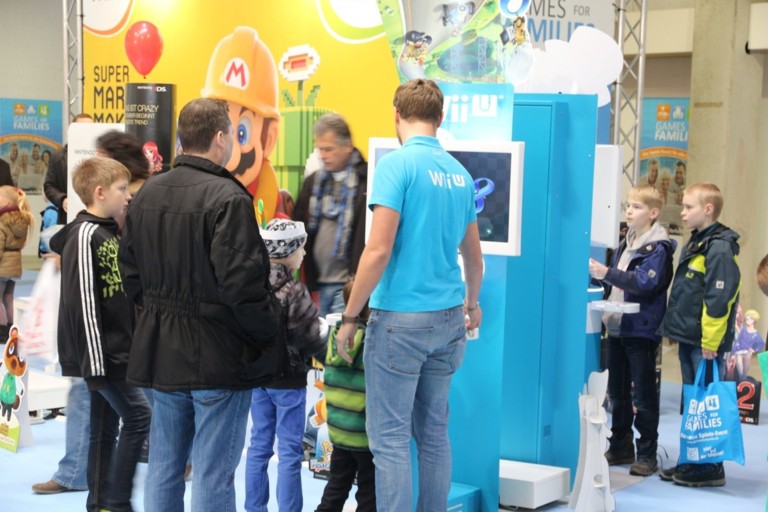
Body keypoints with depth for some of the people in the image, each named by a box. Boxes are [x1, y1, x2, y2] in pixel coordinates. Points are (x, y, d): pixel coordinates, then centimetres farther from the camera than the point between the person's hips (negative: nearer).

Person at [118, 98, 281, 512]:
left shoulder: (147, 193, 6)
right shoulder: (227, 198, -18)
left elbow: (130, 270, 14)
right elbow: (241, 281, -22)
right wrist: (268, 331, -9)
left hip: (160, 351, 7)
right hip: (217, 354, -7)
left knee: (163, 466, 17)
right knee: (214, 476, 2)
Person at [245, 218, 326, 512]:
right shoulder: (293, 291, -18)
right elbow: (310, 338, -15)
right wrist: (330, 355, 2)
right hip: (287, 378, -6)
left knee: (259, 443, 14)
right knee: (289, 451, 1)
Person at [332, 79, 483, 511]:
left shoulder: (397, 164, -11)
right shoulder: (459, 172, 10)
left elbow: (379, 250, -16)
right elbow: (473, 253, 21)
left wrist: (350, 317, -7)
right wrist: (473, 303, 38)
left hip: (402, 317, -7)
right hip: (447, 317, 7)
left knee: (390, 437, -1)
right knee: (435, 431, 14)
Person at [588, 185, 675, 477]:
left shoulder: (658, 247, -9)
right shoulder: (627, 244, 16)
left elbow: (645, 283, -23)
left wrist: (607, 273, -31)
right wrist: (600, 274, 6)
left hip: (641, 330, -8)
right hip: (618, 328, 8)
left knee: (644, 394, -1)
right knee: (618, 392, 12)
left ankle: (647, 453, 7)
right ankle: (621, 447, 22)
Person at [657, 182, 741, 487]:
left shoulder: (719, 249, -15)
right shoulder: (694, 245, 15)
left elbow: (719, 299, -21)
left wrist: (710, 342, -22)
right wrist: (675, 329, 19)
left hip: (706, 343, -10)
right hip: (688, 339, 10)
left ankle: (710, 468, 6)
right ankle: (691, 461, 24)